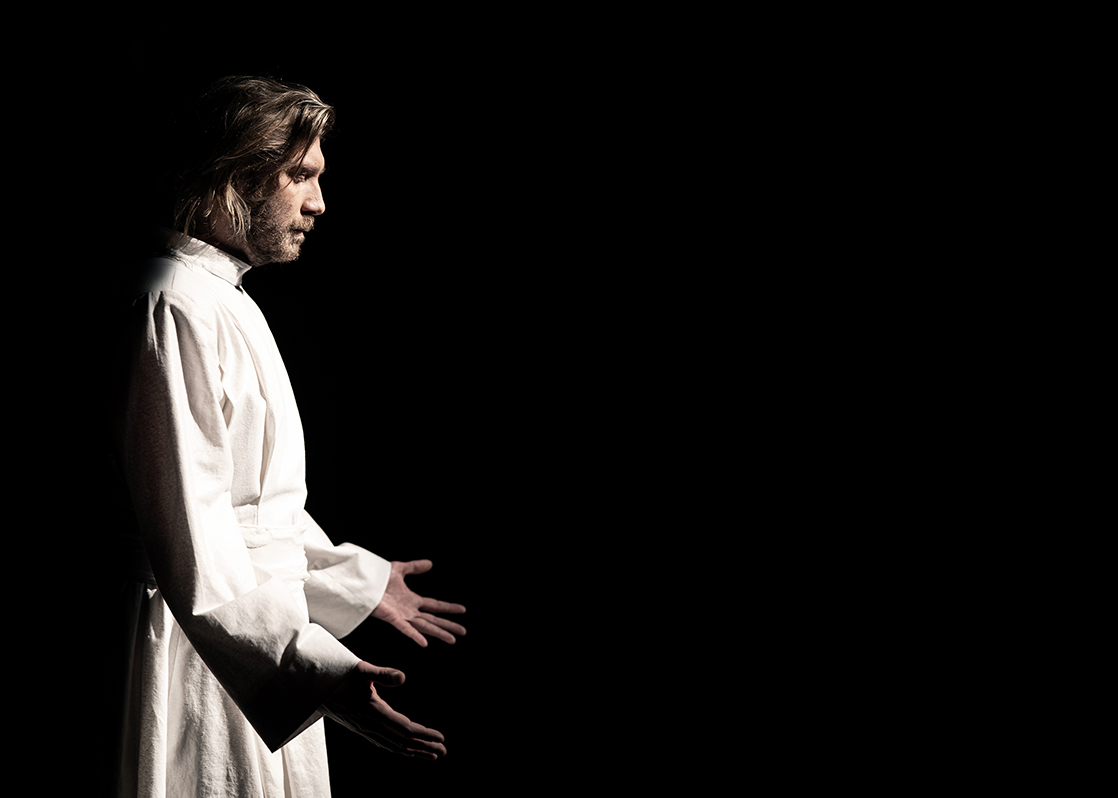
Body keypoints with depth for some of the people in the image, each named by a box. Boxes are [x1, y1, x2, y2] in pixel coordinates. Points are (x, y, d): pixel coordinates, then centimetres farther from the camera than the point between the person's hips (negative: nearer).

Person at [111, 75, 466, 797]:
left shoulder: (229, 300, 16)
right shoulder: (180, 307, -18)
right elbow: (189, 536, -27)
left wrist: (361, 581, 26)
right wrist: (318, 674, -35)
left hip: (260, 642, 10)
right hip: (207, 655, -10)